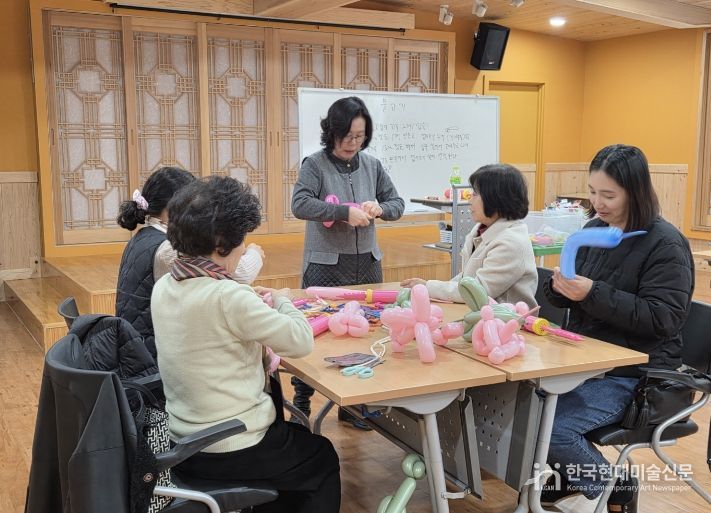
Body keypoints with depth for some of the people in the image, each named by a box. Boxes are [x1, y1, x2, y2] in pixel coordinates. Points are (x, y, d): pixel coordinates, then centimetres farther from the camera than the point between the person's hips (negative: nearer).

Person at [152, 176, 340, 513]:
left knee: (295, 436, 33)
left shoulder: (163, 288, -2)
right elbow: (301, 342, -20)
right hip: (232, 451, -7)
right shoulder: (227, 296, -27)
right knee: (323, 458, 22)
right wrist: (282, 302, -3)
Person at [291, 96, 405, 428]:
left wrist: (380, 208, -11)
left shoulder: (372, 165, 7)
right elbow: (300, 204, -21)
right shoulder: (315, 164, -6)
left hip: (366, 262, 5)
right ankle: (301, 401, 18)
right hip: (326, 265, -4)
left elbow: (397, 204, 11)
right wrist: (345, 212, -28)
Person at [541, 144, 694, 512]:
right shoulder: (594, 229, 6)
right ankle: (571, 473, 18)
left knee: (550, 427, -23)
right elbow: (574, 300, 13)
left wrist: (593, 294, -28)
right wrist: (560, 287, -12)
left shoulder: (665, 244, -14)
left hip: (634, 372, -7)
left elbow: (662, 319, -20)